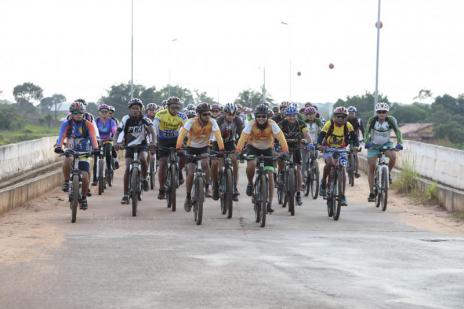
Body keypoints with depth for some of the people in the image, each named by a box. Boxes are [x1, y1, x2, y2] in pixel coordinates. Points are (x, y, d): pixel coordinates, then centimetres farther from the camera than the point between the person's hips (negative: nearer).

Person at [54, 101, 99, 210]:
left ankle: (84, 198, 13)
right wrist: (58, 147, -42)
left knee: (85, 177, -11)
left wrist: (95, 148, -41)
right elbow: (61, 136, -22)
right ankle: (66, 181, -12)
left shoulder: (88, 125, -7)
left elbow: (93, 137, -21)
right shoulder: (66, 124, -7)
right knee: (67, 162, -36)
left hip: (84, 153, 0)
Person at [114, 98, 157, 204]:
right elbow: (117, 133, -19)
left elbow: (152, 132, -25)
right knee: (128, 168, -12)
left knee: (143, 158, -31)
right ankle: (126, 195, -6)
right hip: (130, 146, 1)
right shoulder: (126, 119, -14)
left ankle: (144, 179, -4)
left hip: (142, 145, -1)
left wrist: (153, 142, -45)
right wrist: (117, 143, -39)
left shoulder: (144, 119, -15)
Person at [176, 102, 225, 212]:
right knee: (190, 173, -8)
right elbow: (182, 134, -35)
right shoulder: (191, 122, -25)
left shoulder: (212, 122, -20)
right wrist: (178, 148, -50)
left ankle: (207, 188, -9)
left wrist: (221, 149, -44)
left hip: (204, 147, 1)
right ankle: (188, 197, 8)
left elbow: (218, 136, -29)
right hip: (191, 147, -1)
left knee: (205, 164, -28)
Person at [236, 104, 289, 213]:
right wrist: (238, 151, -48)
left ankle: (270, 203, -2)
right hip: (253, 147, -1)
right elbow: (243, 138, -32)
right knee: (251, 164, -31)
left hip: (267, 149, 1)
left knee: (270, 175, -8)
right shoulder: (251, 125, -23)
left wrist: (285, 151, -45)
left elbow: (281, 138, -31)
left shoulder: (272, 124, -23)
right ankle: (250, 183, -1)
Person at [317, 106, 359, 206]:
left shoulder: (348, 126, -11)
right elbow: (321, 135, -24)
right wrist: (320, 145, -44)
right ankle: (323, 182, -8)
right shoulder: (329, 124, -17)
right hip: (328, 148, -2)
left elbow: (354, 137, -13)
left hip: (341, 149, 2)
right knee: (330, 163, -32)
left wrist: (356, 146, -34)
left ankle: (342, 196, -4)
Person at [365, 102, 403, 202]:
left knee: (393, 157, -30)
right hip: (373, 145, 0)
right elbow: (367, 133, -27)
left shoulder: (391, 120, -19)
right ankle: (371, 193, 2)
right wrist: (367, 142, -46)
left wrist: (399, 143, -42)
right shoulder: (372, 120, -20)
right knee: (371, 168, -5)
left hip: (386, 144, 0)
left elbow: (397, 132, -26)